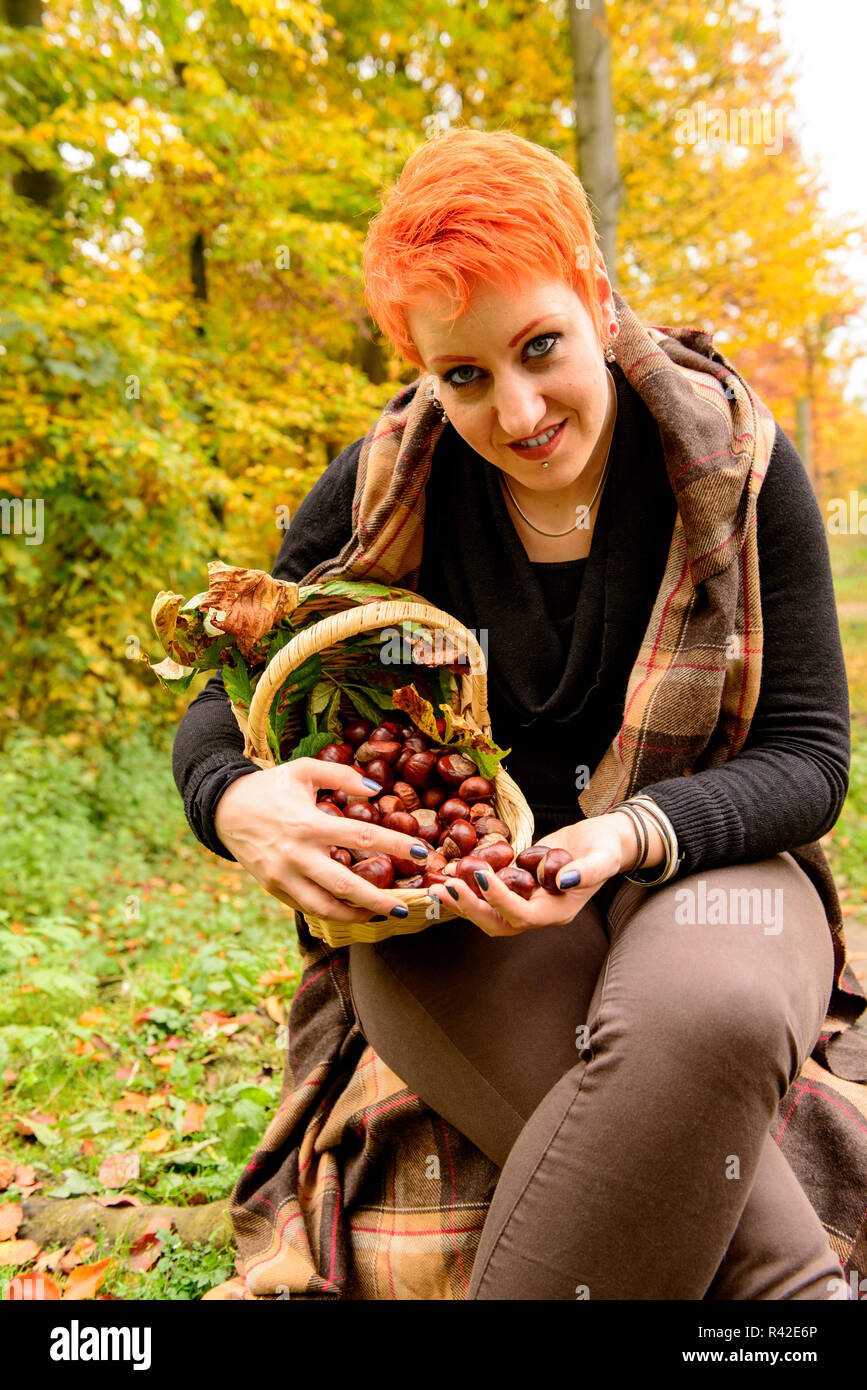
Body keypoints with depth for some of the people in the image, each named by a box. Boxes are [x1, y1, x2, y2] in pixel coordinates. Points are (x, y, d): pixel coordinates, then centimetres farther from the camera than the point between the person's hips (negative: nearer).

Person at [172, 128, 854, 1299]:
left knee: (708, 1016, -37)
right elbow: (224, 708, 2)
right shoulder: (386, 488, -2)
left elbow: (808, 758, -4)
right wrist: (238, 804, -24)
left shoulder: (735, 463, -4)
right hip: (456, 910, 0)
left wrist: (636, 833, -25)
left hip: (693, 867, 1)